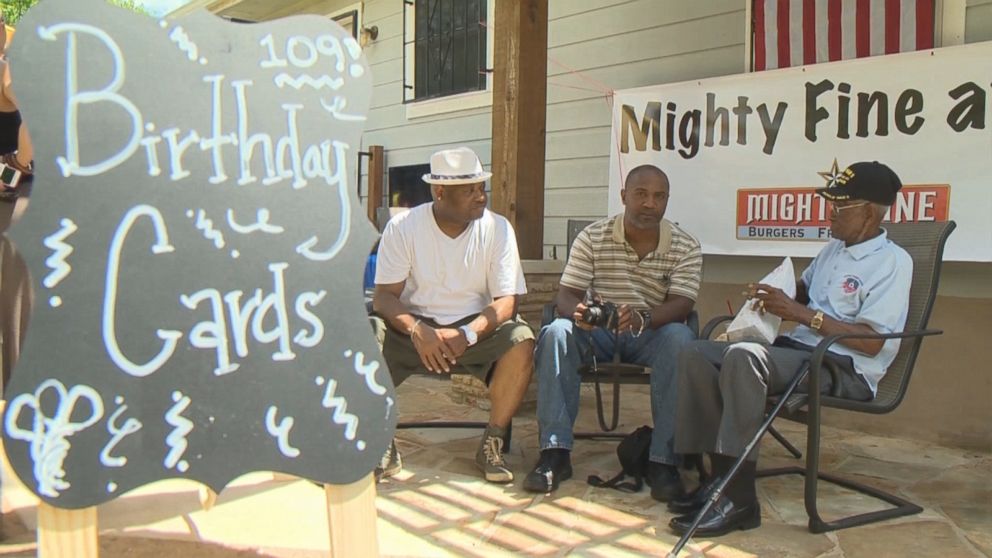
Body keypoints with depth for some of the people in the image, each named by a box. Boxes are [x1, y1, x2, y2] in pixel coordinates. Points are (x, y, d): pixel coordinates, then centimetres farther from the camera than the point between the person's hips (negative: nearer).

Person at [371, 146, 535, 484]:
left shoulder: (497, 229, -4)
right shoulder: (403, 227, -6)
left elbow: (507, 301, -9)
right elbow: (384, 295, -9)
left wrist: (467, 335, -28)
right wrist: (417, 330, -30)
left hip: (476, 328, 1)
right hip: (415, 328, 0)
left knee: (521, 341, -29)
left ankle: (492, 443, -11)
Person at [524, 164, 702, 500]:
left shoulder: (686, 247, -3)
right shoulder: (592, 238, -2)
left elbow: (681, 304, -15)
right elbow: (566, 295, -8)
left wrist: (643, 318, -37)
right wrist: (577, 311, -34)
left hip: (652, 333, 0)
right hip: (597, 333, 1)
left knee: (680, 338, -34)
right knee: (557, 332, -29)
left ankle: (664, 460, -29)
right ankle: (555, 452, -28)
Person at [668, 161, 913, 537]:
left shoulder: (892, 262, -7)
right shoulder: (833, 249, 19)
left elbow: (872, 342, -17)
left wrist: (801, 313, -19)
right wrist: (774, 294, 12)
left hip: (847, 369, -9)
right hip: (797, 350, 9)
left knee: (742, 357, -35)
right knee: (696, 355, -8)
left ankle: (738, 500, -32)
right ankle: (721, 476, -13)